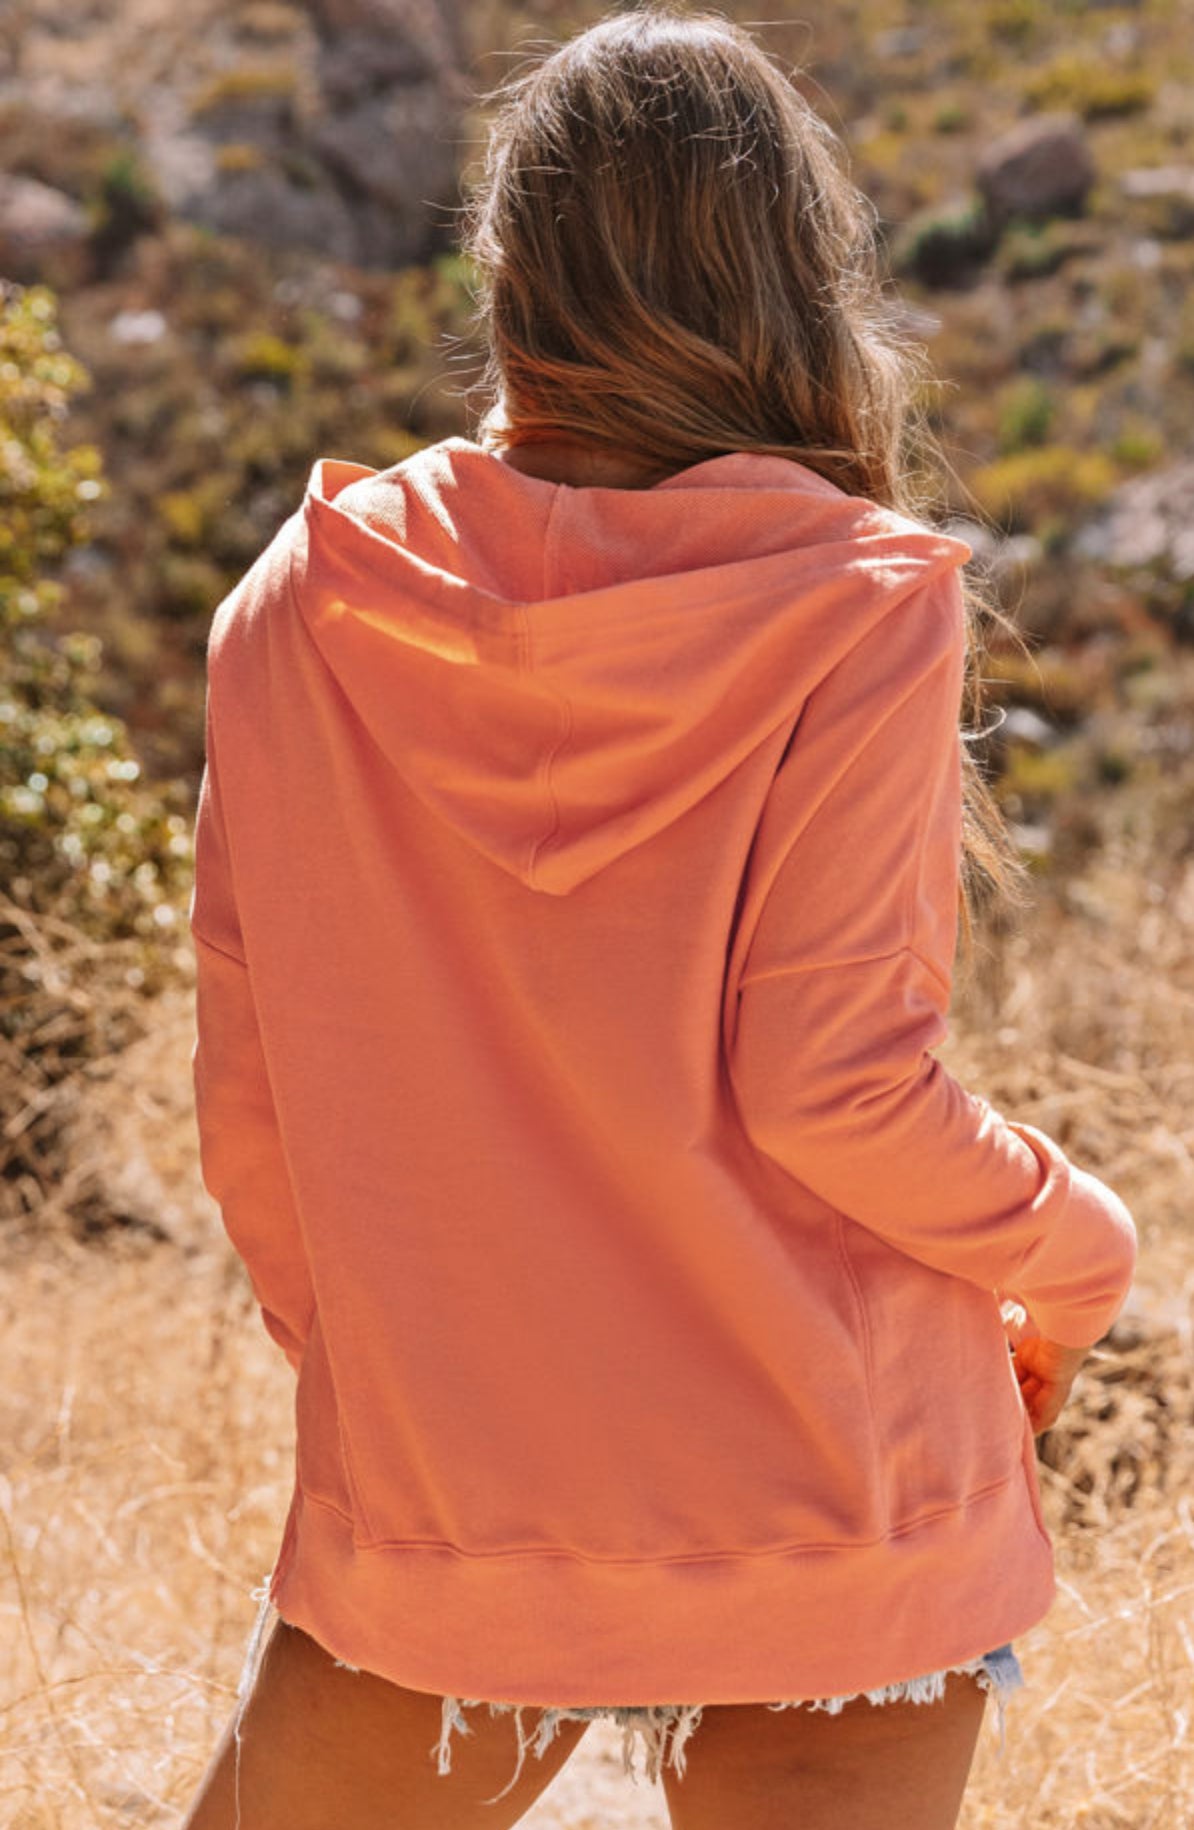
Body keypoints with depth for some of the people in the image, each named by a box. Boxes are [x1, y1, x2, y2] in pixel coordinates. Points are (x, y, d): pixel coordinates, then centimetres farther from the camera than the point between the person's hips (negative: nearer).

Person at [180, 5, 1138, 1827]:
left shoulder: (309, 601, -2)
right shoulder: (858, 605, -11)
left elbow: (244, 1089, 1)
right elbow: (826, 1080, -15)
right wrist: (1076, 1252, 3)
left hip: (431, 1487, 2)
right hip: (832, 1509, -2)